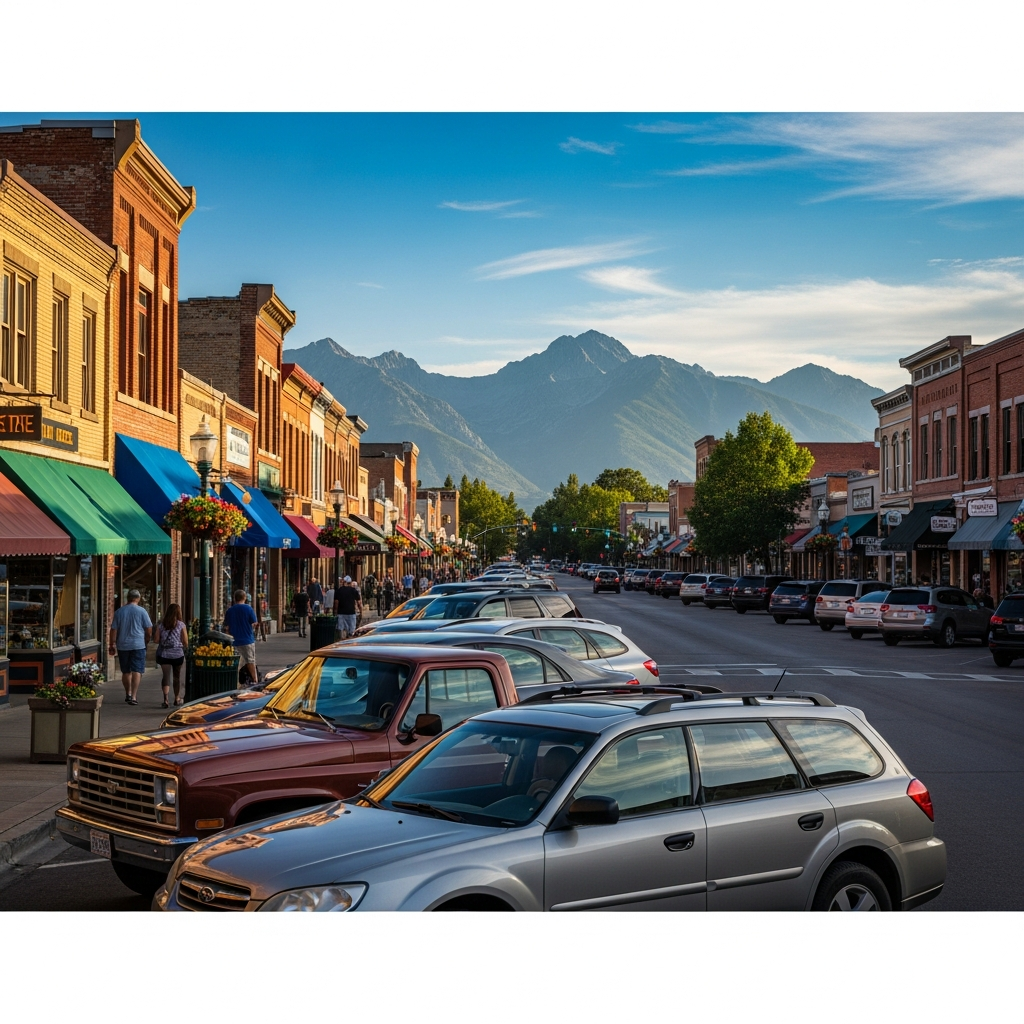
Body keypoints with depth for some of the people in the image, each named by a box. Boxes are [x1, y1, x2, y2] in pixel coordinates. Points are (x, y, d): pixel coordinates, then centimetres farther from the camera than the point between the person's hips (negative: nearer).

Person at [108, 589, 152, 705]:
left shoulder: (119, 612, 3)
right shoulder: (141, 611, -4)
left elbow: (113, 630, 3)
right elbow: (149, 630, -1)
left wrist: (112, 645, 8)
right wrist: (146, 641, 16)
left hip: (123, 646, 3)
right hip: (138, 645, -3)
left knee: (126, 671, 16)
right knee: (137, 671, -4)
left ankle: (128, 694, 25)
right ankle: (134, 696, -12)